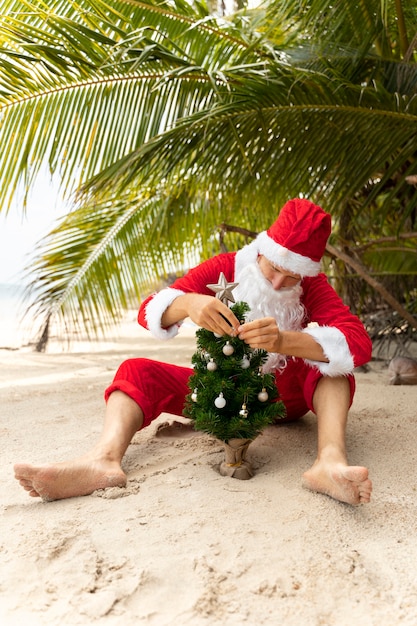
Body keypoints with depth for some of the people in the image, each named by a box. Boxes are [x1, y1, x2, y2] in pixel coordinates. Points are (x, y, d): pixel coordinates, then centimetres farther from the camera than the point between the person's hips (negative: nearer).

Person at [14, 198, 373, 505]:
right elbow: (149, 312, -22)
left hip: (282, 393, -1)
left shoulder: (312, 285, -15)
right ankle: (104, 460, -47)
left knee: (333, 366, -29)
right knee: (137, 371, -19)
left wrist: (283, 341, -49)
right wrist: (187, 303, -46)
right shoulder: (225, 269, -13)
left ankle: (330, 462, -52)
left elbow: (359, 344, -32)